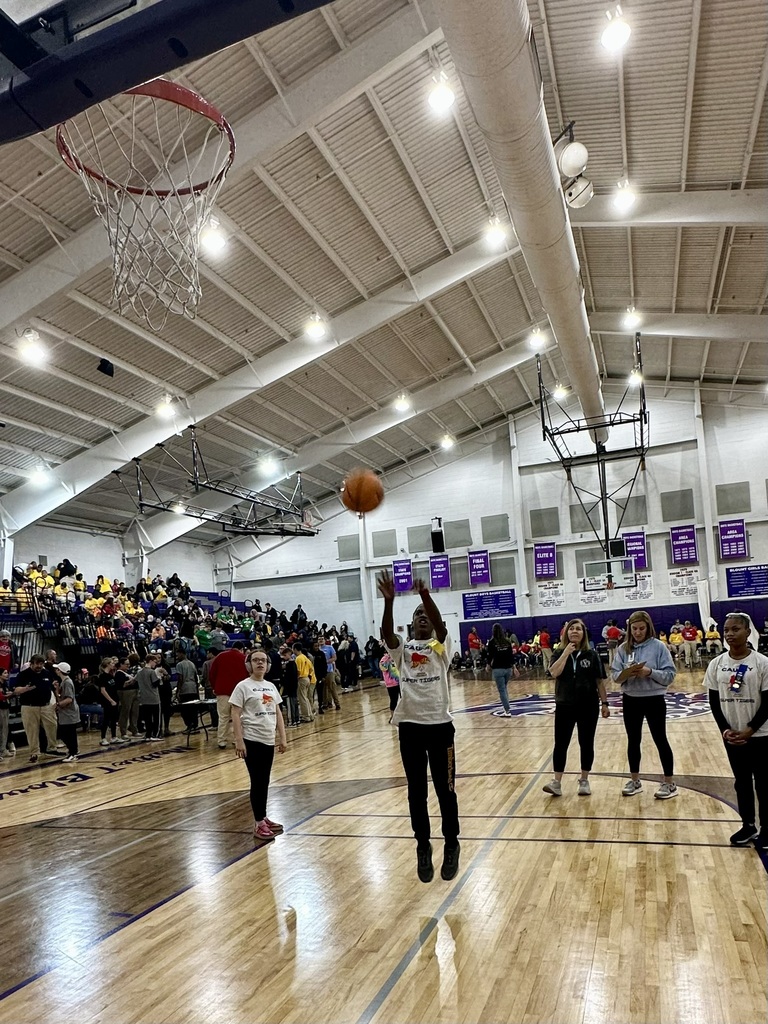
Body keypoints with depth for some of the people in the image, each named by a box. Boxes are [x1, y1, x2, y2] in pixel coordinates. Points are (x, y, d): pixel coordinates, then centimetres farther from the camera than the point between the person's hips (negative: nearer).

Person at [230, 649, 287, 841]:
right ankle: (258, 823, 6)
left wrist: (282, 738, 10)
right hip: (252, 740, -6)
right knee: (257, 781, -2)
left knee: (265, 781, 12)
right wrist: (239, 741, -17)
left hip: (268, 740, 6)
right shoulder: (243, 686, -8)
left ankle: (264, 818, 23)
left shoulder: (271, 686, 10)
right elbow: (235, 714, -11)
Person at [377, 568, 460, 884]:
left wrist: (425, 595, -37)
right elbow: (386, 633, -16)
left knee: (445, 790, 8)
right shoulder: (402, 648, 5)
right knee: (416, 792, 11)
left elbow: (441, 624, -20)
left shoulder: (441, 645, 2)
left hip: (439, 725, -2)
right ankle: (423, 847, 26)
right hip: (410, 727, 2)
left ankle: (451, 846, 25)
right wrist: (389, 601, -33)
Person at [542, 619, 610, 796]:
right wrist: (566, 653, -20)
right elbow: (554, 673, -18)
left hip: (588, 707, 0)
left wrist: (604, 703, -1)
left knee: (586, 744, 8)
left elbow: (600, 681, 2)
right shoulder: (560, 654, 0)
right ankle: (557, 783, 4)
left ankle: (584, 781, 21)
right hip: (564, 706, 0)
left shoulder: (592, 655, -1)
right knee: (561, 744, 0)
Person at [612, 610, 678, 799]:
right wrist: (626, 673, -20)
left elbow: (669, 675, -11)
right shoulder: (624, 648, 0)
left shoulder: (658, 646, -9)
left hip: (654, 700, -3)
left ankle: (669, 783, 17)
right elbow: (616, 675, 0)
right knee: (633, 741, 13)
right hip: (630, 700, 4)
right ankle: (635, 780, 27)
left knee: (660, 740, 6)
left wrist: (650, 672, -26)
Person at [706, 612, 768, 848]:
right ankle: (748, 825, 28)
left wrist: (749, 731, -14)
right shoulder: (716, 664, -2)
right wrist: (725, 730, -9)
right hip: (731, 736, 3)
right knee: (741, 782, 15)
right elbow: (714, 702, 3)